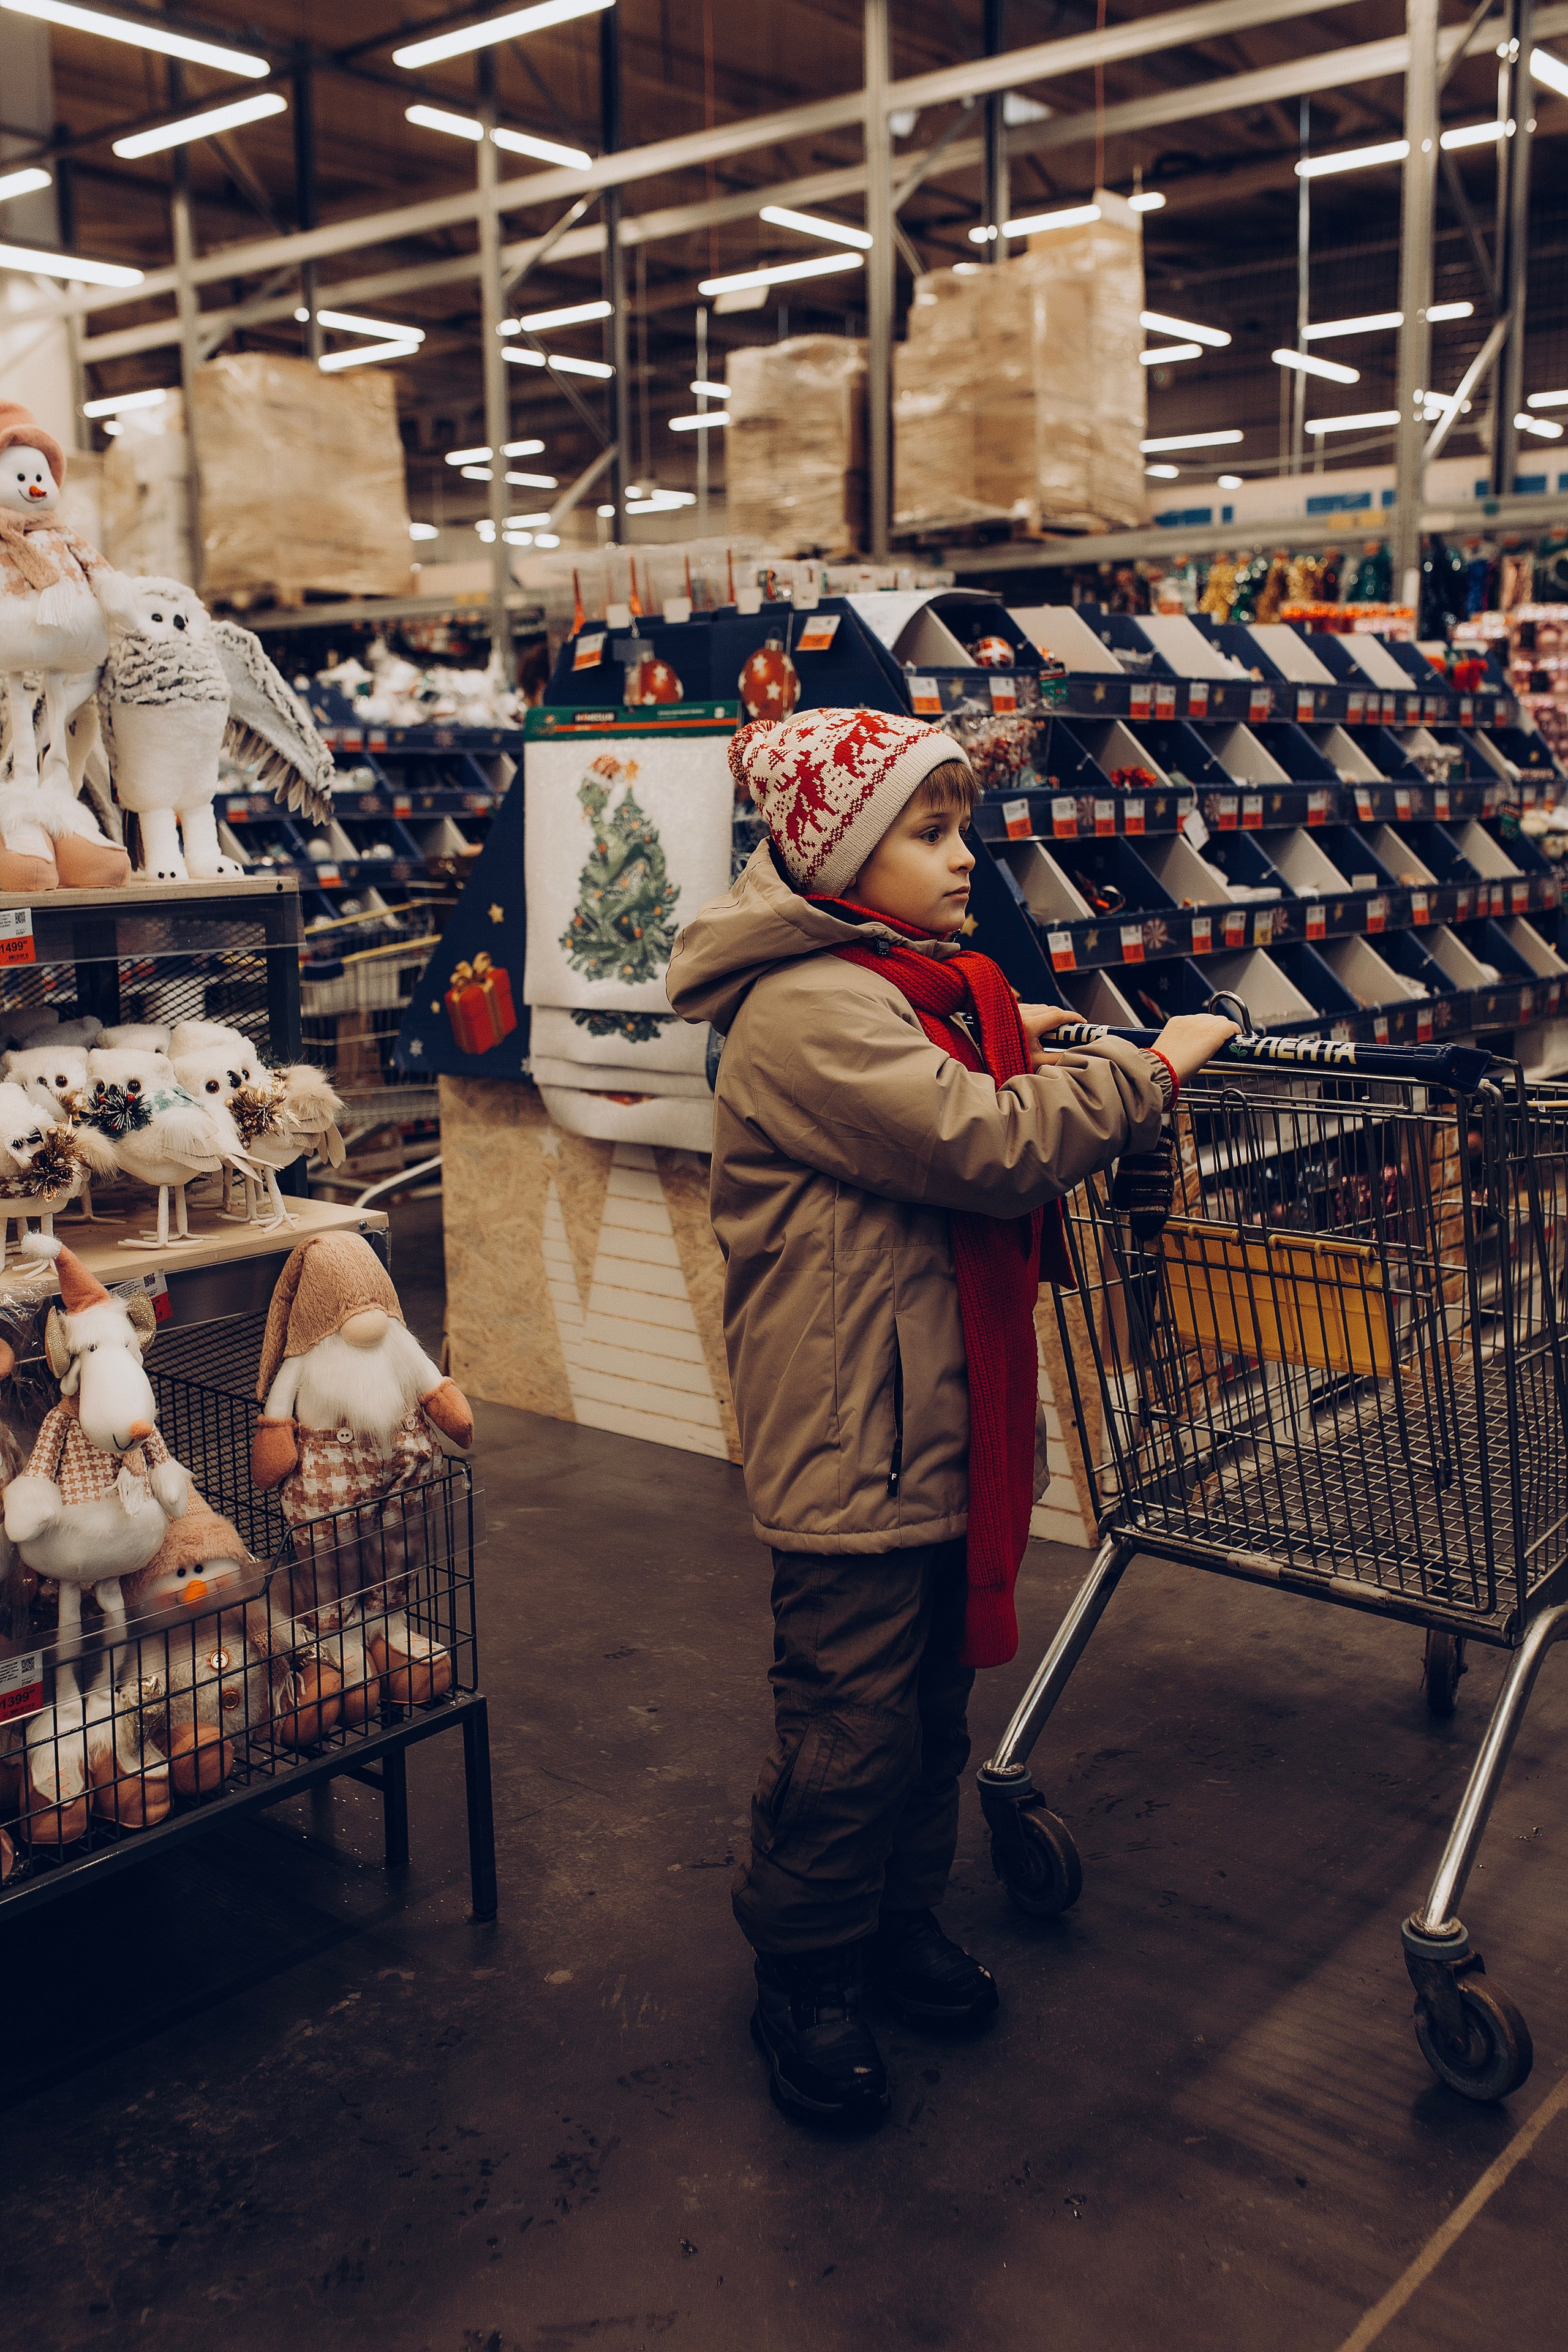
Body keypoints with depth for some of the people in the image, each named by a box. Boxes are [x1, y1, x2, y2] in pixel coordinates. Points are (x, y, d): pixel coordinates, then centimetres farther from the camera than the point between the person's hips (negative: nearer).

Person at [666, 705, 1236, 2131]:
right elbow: (978, 1144, -26)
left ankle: (902, 1921, 38)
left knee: (935, 1695, 20)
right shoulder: (808, 1010, -19)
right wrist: (1145, 1070, -16)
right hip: (851, 1438, -10)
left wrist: (1008, 1049, 11)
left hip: (944, 1417, 10)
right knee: (851, 1725, 3)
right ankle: (807, 1980, 22)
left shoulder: (921, 987, 14)